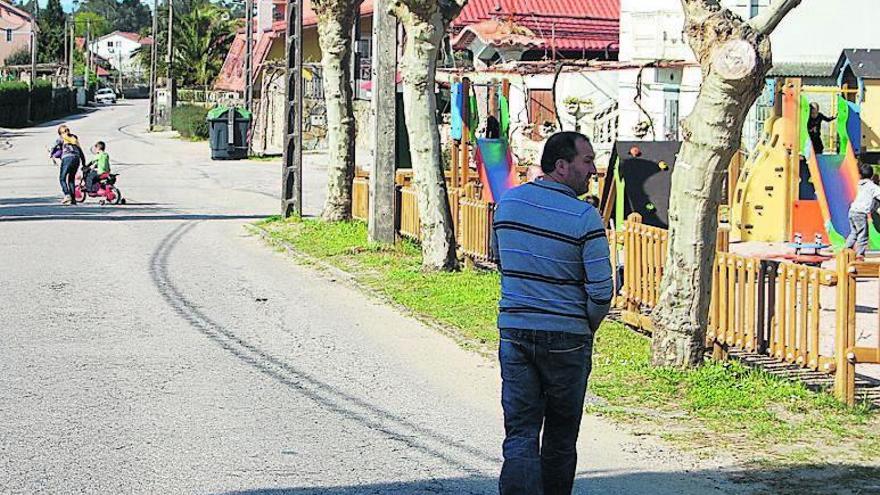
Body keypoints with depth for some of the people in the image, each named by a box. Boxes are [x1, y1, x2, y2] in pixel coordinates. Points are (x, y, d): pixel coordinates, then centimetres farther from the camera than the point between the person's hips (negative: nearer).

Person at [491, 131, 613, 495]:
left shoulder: (508, 202, 3)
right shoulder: (585, 217, -13)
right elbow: (601, 291, -14)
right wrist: (587, 328, 5)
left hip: (514, 332, 3)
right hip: (566, 339, -3)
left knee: (520, 433, 2)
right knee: (561, 437, 13)